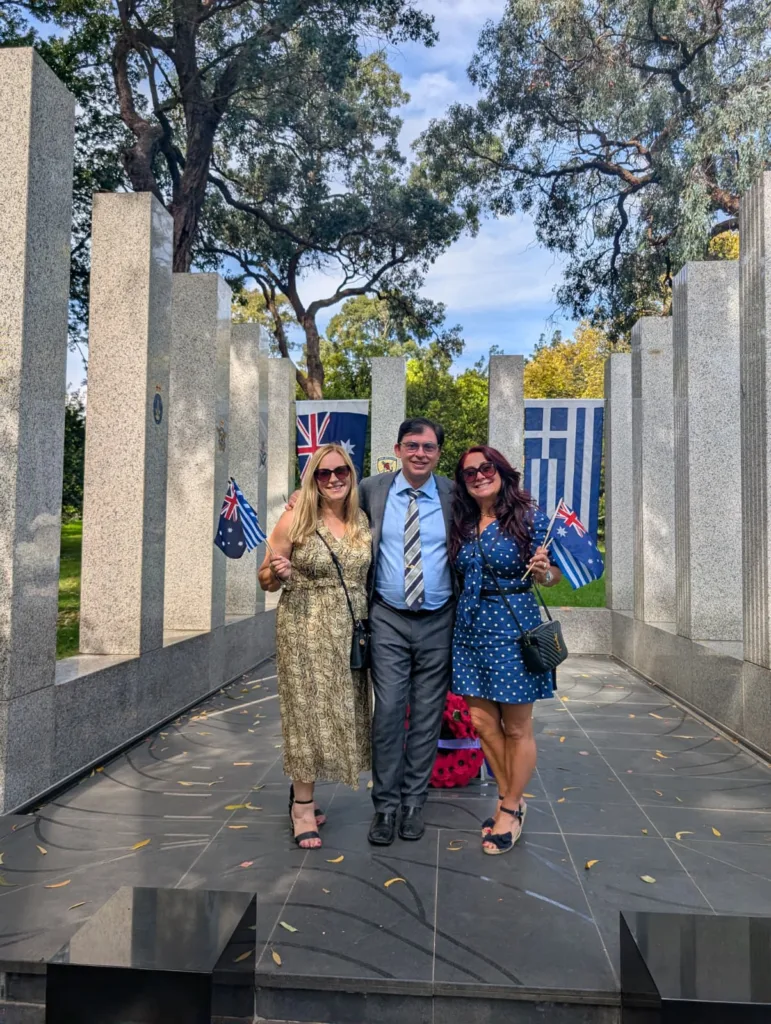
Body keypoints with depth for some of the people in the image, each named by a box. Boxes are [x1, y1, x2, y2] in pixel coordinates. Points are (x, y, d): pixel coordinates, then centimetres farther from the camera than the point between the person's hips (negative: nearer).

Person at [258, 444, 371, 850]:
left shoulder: (363, 522, 5)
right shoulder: (295, 519, -8)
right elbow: (265, 579, -3)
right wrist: (278, 573, -24)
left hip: (351, 632, 5)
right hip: (305, 630, -5)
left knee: (340, 712, 11)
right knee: (308, 713, 1)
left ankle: (301, 792, 31)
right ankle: (303, 806, 15)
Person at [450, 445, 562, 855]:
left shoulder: (529, 516, -7)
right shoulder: (462, 525, 8)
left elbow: (553, 574, -5)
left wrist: (543, 571, -25)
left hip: (514, 625, -5)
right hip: (470, 626, 5)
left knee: (516, 727, 6)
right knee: (482, 721, 10)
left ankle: (511, 809, 23)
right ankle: (509, 798, 30)